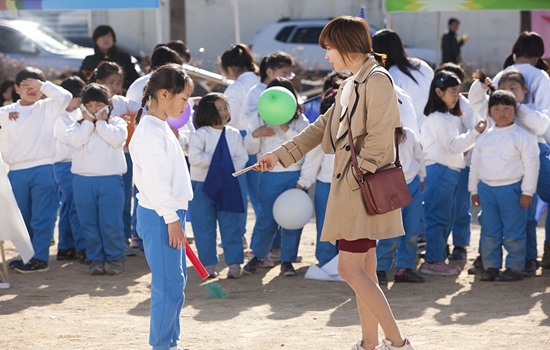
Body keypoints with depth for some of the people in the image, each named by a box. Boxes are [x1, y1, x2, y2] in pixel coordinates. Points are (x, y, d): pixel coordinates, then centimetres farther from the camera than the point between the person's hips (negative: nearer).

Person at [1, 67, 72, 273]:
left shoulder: (47, 108, 3)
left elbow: (66, 97, -12)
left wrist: (43, 85, -11)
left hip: (43, 169, -2)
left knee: (42, 217, -5)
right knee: (22, 218, 10)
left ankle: (40, 258, -4)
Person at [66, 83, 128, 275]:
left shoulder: (117, 122, 7)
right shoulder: (78, 125, 11)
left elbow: (117, 139, -13)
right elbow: (75, 141, -9)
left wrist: (101, 122, -6)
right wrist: (88, 122, -5)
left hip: (110, 179, -2)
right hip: (83, 180, 2)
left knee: (111, 223, -4)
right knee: (89, 223, 6)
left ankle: (116, 258, 9)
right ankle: (95, 259, 15)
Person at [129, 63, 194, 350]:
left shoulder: (162, 128, 16)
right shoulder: (151, 130, -15)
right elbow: (155, 178, -20)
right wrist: (171, 218, -19)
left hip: (170, 213, 10)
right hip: (160, 216, -10)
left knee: (176, 281, 13)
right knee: (168, 284, -8)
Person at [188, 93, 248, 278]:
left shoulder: (233, 134, 4)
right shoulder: (201, 134, -9)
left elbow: (242, 156, 2)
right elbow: (194, 157, -18)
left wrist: (232, 169, -16)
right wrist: (215, 161, -16)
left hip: (228, 185, 3)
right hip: (203, 186, -3)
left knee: (231, 226, 3)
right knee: (204, 227, 4)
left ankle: (234, 262, 8)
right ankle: (208, 263, 13)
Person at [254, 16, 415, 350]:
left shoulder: (377, 80, -13)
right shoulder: (352, 84, 17)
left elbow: (378, 138, -20)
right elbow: (322, 128, 22)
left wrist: (357, 176, -15)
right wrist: (280, 155, 21)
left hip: (365, 189, -10)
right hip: (350, 187, 10)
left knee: (350, 269, -11)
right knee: (363, 269, 11)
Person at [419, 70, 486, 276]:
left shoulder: (446, 117, 20)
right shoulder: (439, 119, -13)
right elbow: (453, 145, -16)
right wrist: (474, 133, -19)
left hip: (447, 172, 11)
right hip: (440, 171, -11)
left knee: (443, 218, 12)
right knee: (437, 217, -8)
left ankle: (436, 258, 16)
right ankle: (434, 261, -6)